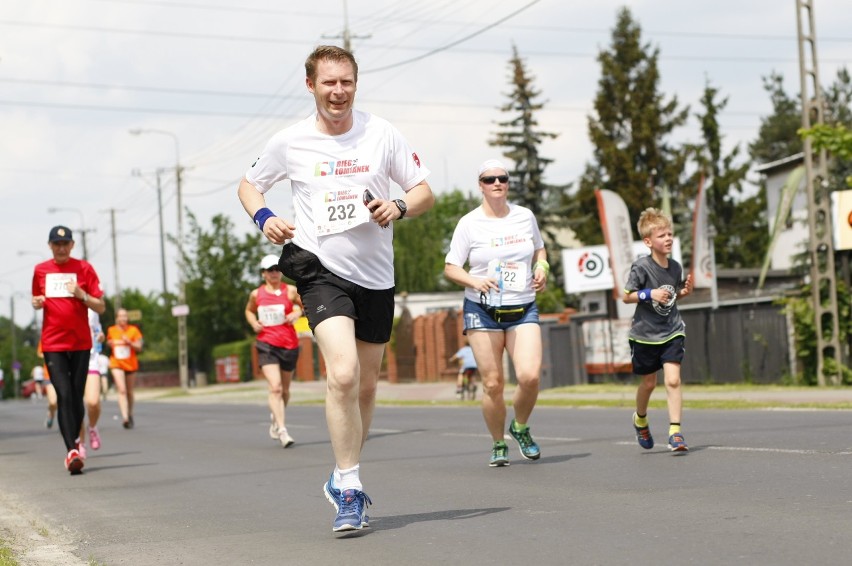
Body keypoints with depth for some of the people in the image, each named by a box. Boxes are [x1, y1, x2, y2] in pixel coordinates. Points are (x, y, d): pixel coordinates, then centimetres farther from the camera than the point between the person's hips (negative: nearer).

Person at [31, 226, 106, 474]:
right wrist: (37, 303, -1)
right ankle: (72, 451, -18)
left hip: (80, 343, 0)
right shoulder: (40, 270, 8)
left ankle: (74, 443, 23)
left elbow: (101, 307, 1)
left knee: (77, 398, 3)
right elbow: (36, 301, 23)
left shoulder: (84, 268, 1)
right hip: (52, 343, 0)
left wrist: (81, 294, -17)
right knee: (64, 396, -12)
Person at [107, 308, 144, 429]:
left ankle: (130, 415, 29)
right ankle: (124, 417, -27)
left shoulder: (133, 330, 0)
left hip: (131, 364, 1)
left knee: (129, 392, 10)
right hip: (116, 364, -1)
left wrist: (129, 342, -17)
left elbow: (139, 348, -1)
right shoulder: (111, 330, 4)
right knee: (122, 390, -17)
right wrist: (110, 343, -2)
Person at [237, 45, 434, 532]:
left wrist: (399, 207, -17)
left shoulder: (382, 134, -1)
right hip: (321, 270, -3)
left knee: (367, 385, 11)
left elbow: (425, 192, 5)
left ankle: (344, 479, 32)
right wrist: (264, 217, -6)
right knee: (343, 374, -22)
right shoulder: (291, 142, -2)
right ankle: (350, 490, -13)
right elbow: (249, 184, 15)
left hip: (376, 276, 3)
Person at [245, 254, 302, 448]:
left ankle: (275, 418, 41)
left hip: (289, 345, 1)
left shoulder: (291, 291, 1)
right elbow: (249, 310, 23)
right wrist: (253, 323, 3)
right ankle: (282, 430, -21)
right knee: (275, 387, -17)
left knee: (284, 390, 13)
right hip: (267, 345, -1)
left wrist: (298, 313, -12)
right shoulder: (256, 294, 5)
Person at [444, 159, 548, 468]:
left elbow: (539, 248, 25)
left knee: (530, 375, -16)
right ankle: (498, 445, 16)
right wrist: (475, 281, -17)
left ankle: (521, 428, 13)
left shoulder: (525, 216, 7)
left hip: (523, 309, 2)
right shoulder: (469, 223, -2)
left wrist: (541, 266, 3)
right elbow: (450, 267, 1)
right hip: (482, 310, -2)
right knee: (492, 383, -4)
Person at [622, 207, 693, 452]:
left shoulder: (675, 267, 0)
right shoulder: (641, 267, -15)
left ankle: (675, 432, -10)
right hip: (645, 334, -2)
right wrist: (649, 294, -24)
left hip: (671, 332, 3)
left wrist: (685, 291, -4)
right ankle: (640, 419, 41)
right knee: (648, 383, 12)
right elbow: (627, 296, -10)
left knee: (673, 379, -12)